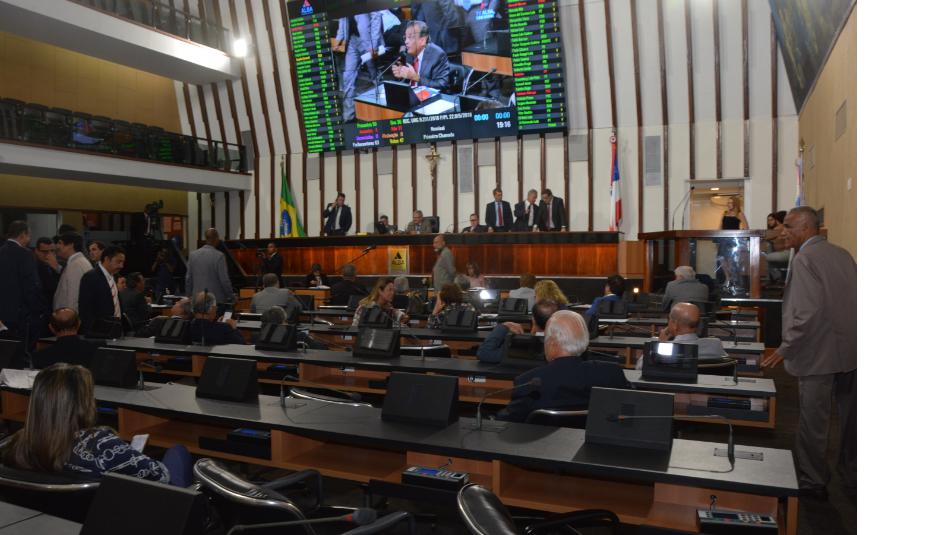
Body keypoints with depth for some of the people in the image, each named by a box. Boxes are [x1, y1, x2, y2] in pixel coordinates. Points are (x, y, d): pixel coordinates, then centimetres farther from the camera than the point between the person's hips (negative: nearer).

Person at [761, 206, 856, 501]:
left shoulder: (805, 258, -15)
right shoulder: (843, 254, 8)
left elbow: (807, 313, -23)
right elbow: (852, 302, 13)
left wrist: (785, 350, -14)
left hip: (820, 355, -8)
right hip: (851, 352, 8)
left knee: (813, 424, 6)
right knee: (849, 419, 18)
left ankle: (813, 483, 18)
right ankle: (852, 479, 31)